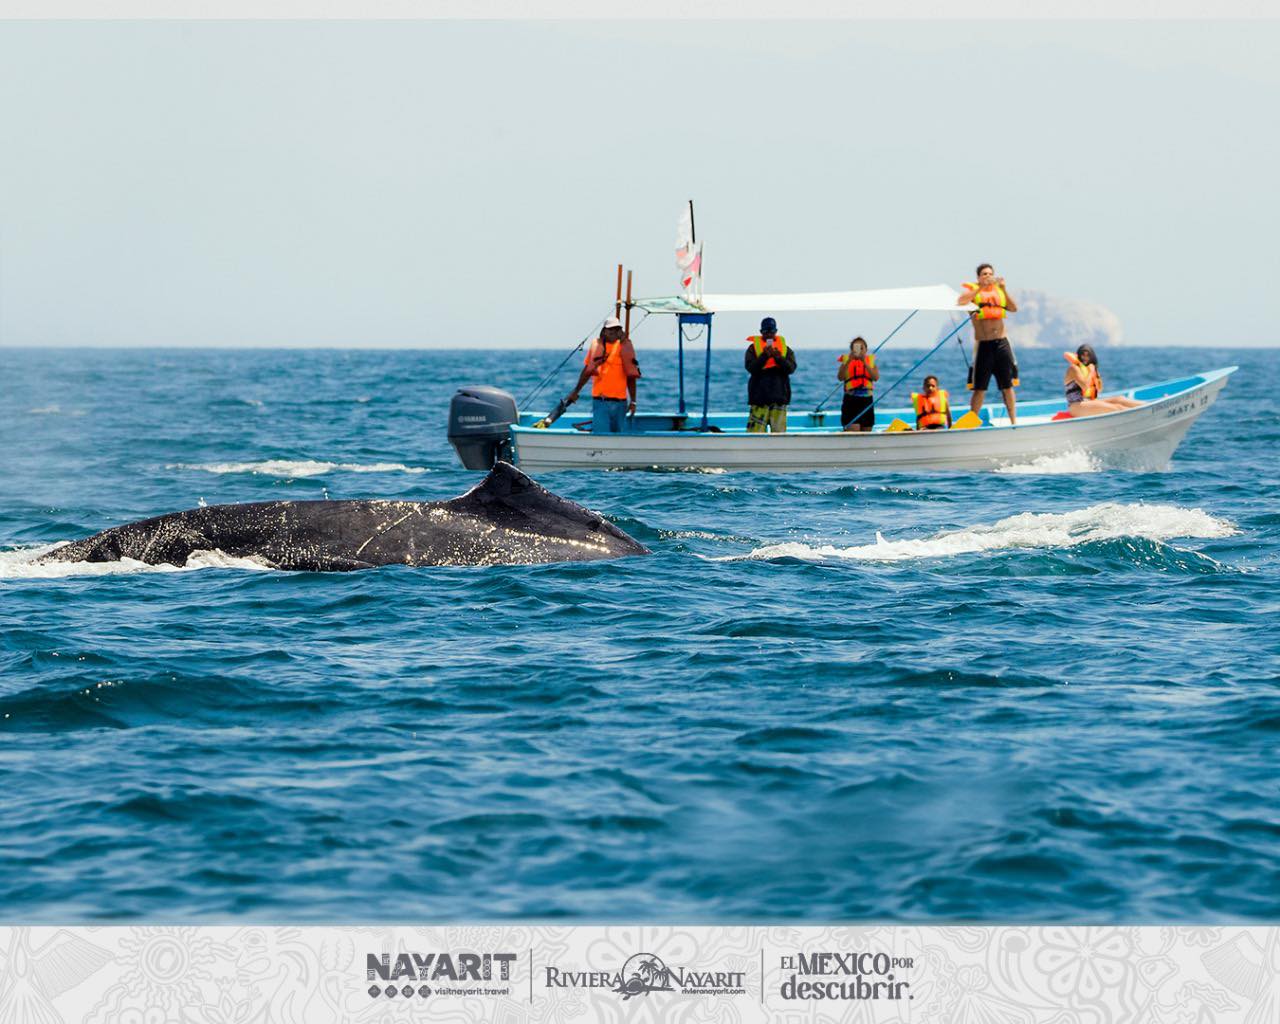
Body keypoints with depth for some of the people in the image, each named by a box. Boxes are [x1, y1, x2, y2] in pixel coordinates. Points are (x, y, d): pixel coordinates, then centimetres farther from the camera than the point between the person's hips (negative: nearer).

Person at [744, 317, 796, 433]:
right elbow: (750, 367, -8)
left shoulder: (785, 348, 12)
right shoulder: (753, 348, 5)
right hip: (759, 395, -2)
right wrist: (764, 356, -19)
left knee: (779, 430, 1)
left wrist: (778, 357, -16)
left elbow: (791, 368, -1)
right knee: (755, 428, -10)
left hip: (779, 394, 2)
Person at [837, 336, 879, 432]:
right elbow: (840, 377, -13)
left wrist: (865, 363, -20)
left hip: (867, 400, 3)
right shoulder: (846, 361, 5)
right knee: (853, 431, -16)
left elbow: (876, 377, -10)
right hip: (851, 399, -3)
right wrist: (849, 361, -22)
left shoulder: (871, 361, 8)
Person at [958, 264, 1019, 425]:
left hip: (1001, 343, 4)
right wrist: (981, 287, -22)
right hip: (983, 344, -4)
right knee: (980, 388, -4)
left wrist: (1003, 289, -7)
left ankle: (1014, 421, 10)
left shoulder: (998, 290, 14)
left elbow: (1014, 308, 1)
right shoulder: (972, 290, 3)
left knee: (1008, 386, 6)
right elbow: (961, 301, -20)